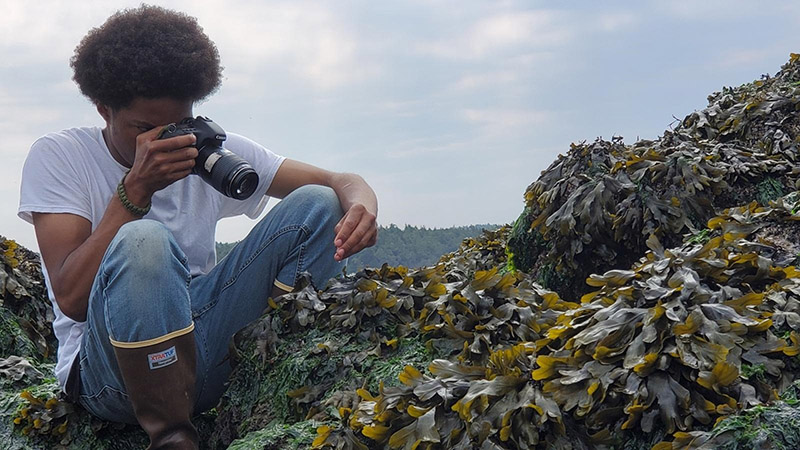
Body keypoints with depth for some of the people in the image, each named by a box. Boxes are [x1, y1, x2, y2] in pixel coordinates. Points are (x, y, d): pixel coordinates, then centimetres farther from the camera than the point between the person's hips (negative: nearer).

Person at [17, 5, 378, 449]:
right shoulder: (58, 157, -4)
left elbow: (341, 181, 2)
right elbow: (72, 299, -15)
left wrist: (361, 206, -23)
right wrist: (136, 188, -22)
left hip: (201, 350, 4)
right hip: (105, 372, -4)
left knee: (316, 204, -9)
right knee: (143, 240, -35)